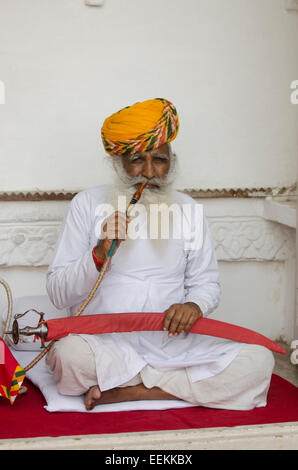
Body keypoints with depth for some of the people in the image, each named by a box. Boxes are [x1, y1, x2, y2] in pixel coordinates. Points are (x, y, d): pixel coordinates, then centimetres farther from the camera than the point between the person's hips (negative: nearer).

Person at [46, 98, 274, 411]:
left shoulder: (189, 210, 12)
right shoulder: (88, 204, 4)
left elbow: (206, 283, 15)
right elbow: (58, 294, 1)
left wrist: (195, 305, -9)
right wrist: (100, 254, -17)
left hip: (173, 343, 3)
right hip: (104, 342, -3)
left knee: (259, 361, -21)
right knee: (69, 353, -37)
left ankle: (130, 391, -19)